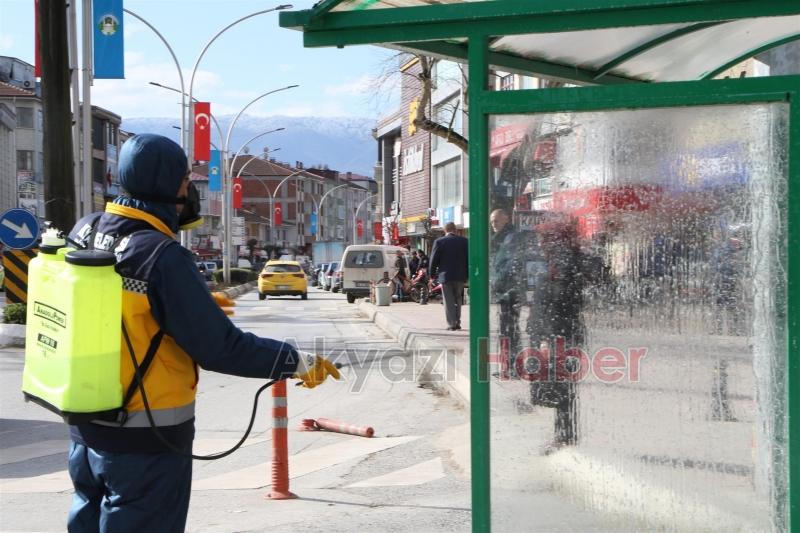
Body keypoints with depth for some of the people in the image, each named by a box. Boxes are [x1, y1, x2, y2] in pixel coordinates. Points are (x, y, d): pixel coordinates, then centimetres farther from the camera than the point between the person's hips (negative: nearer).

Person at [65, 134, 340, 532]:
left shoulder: (83, 231, -1)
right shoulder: (163, 257, -23)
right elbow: (220, 347, -21)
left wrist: (198, 303, 22)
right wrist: (297, 363, -10)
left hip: (85, 425, 7)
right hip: (147, 439, -7)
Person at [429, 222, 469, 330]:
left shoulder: (439, 242, -7)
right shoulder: (464, 241, 0)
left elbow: (434, 259, -4)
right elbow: (469, 258, 4)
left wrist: (432, 275, 7)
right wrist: (467, 274, 12)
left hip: (445, 275, -3)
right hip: (460, 276, 3)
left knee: (449, 301, 2)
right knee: (458, 299, 16)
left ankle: (451, 323, -2)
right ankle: (457, 322, 13)